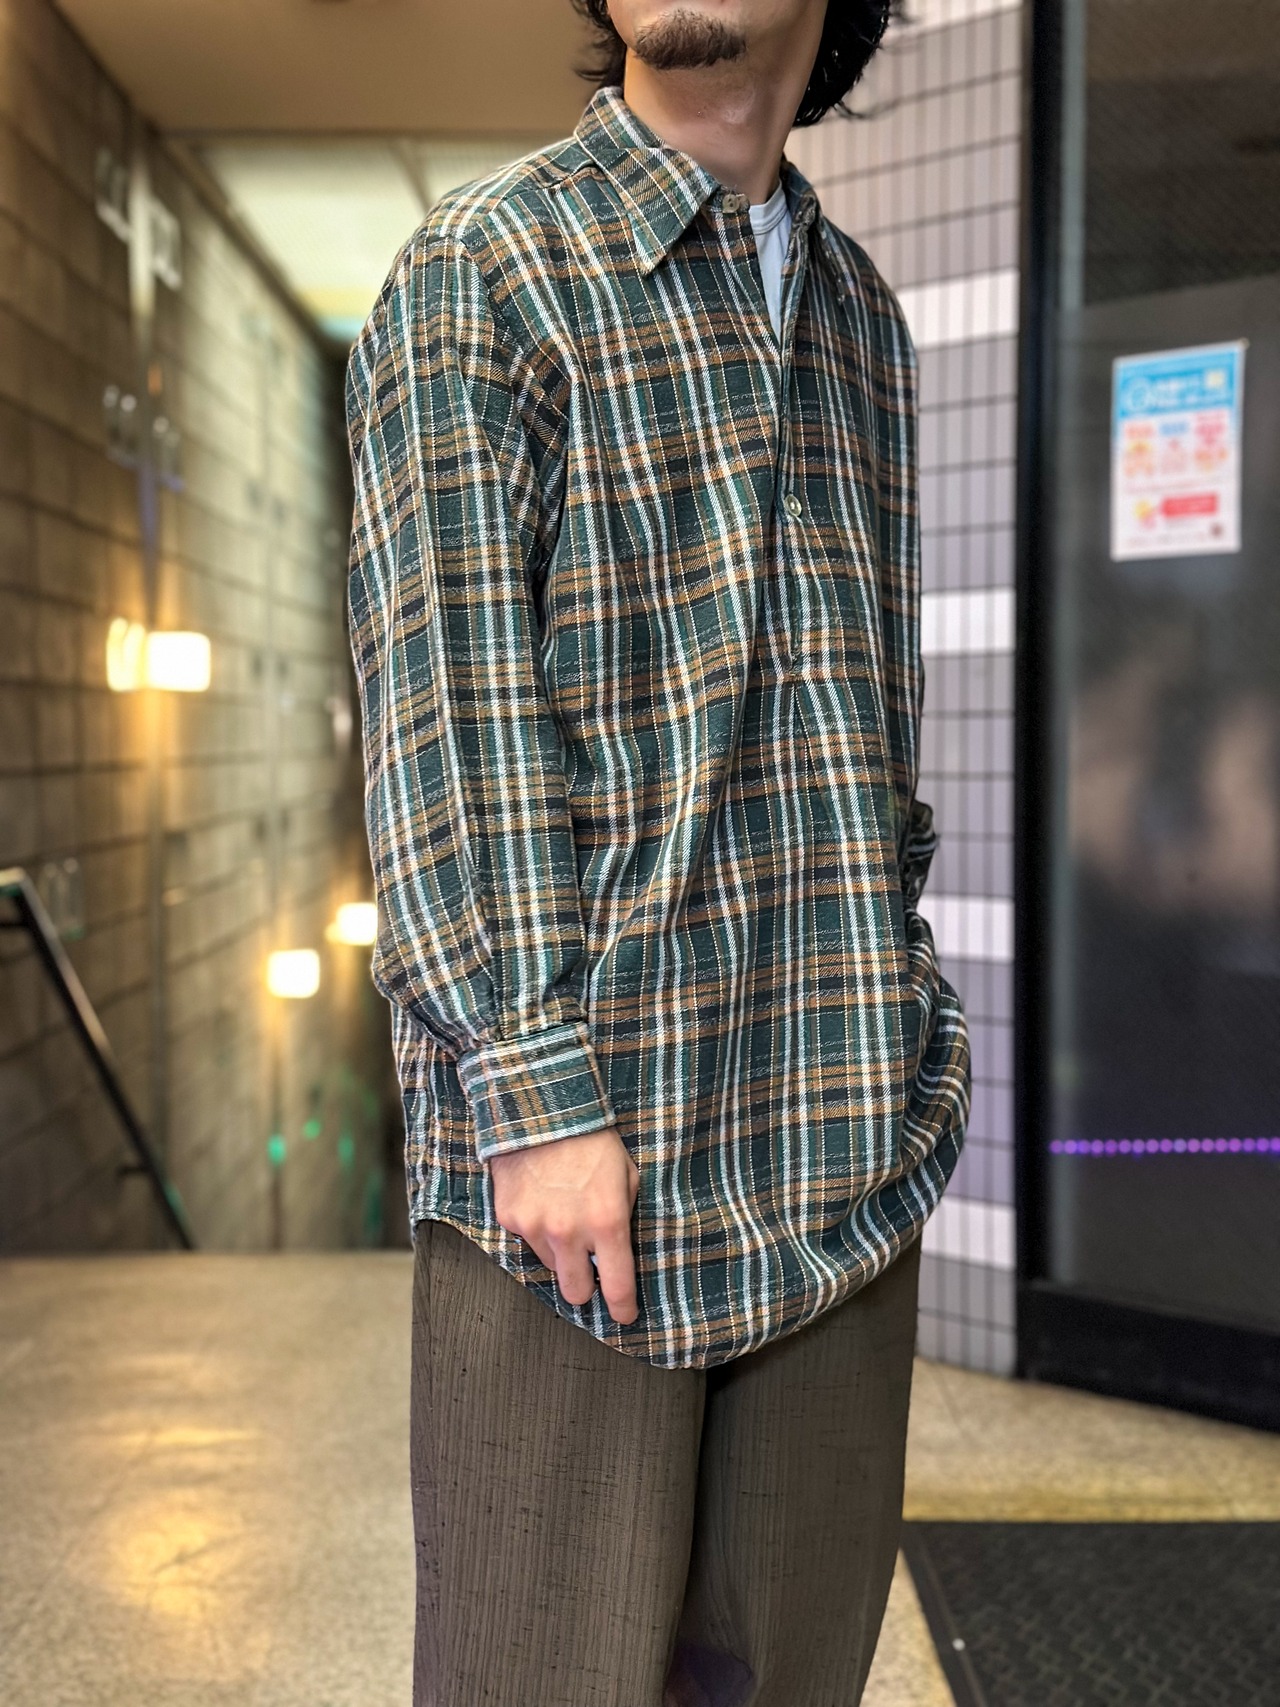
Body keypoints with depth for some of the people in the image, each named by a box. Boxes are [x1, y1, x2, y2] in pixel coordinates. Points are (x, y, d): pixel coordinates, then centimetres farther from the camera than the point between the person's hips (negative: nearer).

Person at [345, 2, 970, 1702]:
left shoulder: (859, 313, 17)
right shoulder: (484, 272, -2)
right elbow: (447, 706, -11)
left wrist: (900, 1054, 14)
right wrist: (537, 1096, -17)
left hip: (839, 1133, 6)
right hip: (588, 1103, -5)